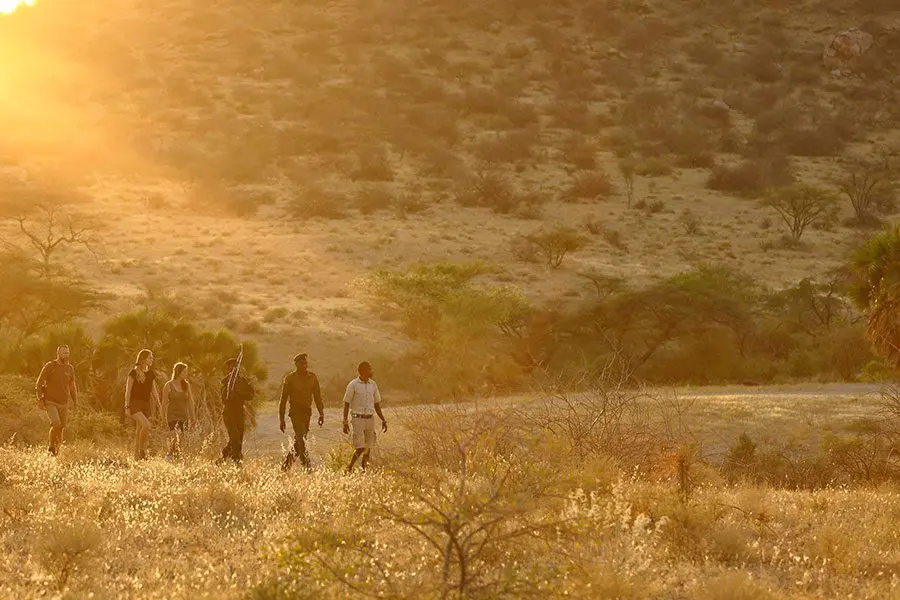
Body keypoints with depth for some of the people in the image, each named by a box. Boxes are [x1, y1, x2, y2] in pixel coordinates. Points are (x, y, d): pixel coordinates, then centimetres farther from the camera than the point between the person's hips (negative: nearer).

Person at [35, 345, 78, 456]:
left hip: (63, 404, 4)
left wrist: (75, 400, 7)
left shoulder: (70, 368, 3)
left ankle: (57, 451, 21)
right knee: (56, 424, -22)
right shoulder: (49, 366, -10)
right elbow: (39, 383, -7)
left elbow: (72, 385, 17)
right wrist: (40, 400, -14)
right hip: (50, 403, -4)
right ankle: (52, 447, -2)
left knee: (61, 428, 4)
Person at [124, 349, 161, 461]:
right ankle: (142, 449, -13)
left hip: (146, 404, 6)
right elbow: (128, 391, -6)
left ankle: (137, 456, 10)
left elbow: (154, 390, 16)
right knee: (145, 424, -25)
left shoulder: (151, 374, 11)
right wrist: (127, 406, -11)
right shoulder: (134, 373, -6)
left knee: (139, 432, 6)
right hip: (135, 404, -6)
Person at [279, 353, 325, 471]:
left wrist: (321, 413, 4)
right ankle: (307, 466, -21)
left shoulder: (312, 377, 7)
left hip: (307, 412, 5)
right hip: (295, 411, -5)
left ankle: (286, 465, 25)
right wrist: (281, 419, -3)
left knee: (299, 440, 10)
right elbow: (283, 399, -1)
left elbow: (317, 396, 12)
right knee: (301, 440, -16)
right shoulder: (290, 378, -4)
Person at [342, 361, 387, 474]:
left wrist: (383, 420, 13)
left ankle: (364, 469, 11)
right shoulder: (353, 385, -5)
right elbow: (346, 404, -3)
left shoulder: (373, 384, 10)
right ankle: (349, 468, 3)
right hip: (358, 418, -5)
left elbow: (377, 404, 17)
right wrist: (345, 422, -8)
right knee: (360, 448, -12)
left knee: (368, 447, 3)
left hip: (370, 418, 5)